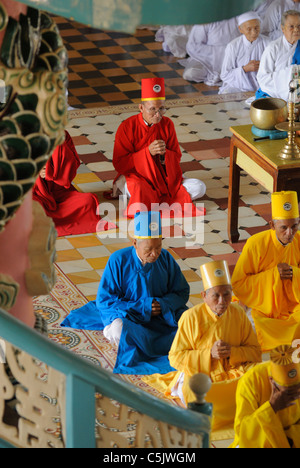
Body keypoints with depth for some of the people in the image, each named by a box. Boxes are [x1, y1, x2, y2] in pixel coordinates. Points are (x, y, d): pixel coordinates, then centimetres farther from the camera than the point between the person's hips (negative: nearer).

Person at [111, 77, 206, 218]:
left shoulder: (167, 124, 0)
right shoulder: (127, 127, -11)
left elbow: (177, 158, 6)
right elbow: (119, 164, -13)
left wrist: (164, 154, -20)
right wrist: (148, 152, -23)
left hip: (164, 177, 6)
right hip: (135, 177, -6)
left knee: (199, 188, -17)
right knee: (139, 190, -44)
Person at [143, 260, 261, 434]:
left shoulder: (238, 314, -1)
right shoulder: (191, 317, -11)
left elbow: (255, 352, 4)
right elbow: (175, 357, -9)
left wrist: (233, 352, -17)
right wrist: (209, 354, -21)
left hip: (231, 373, 3)